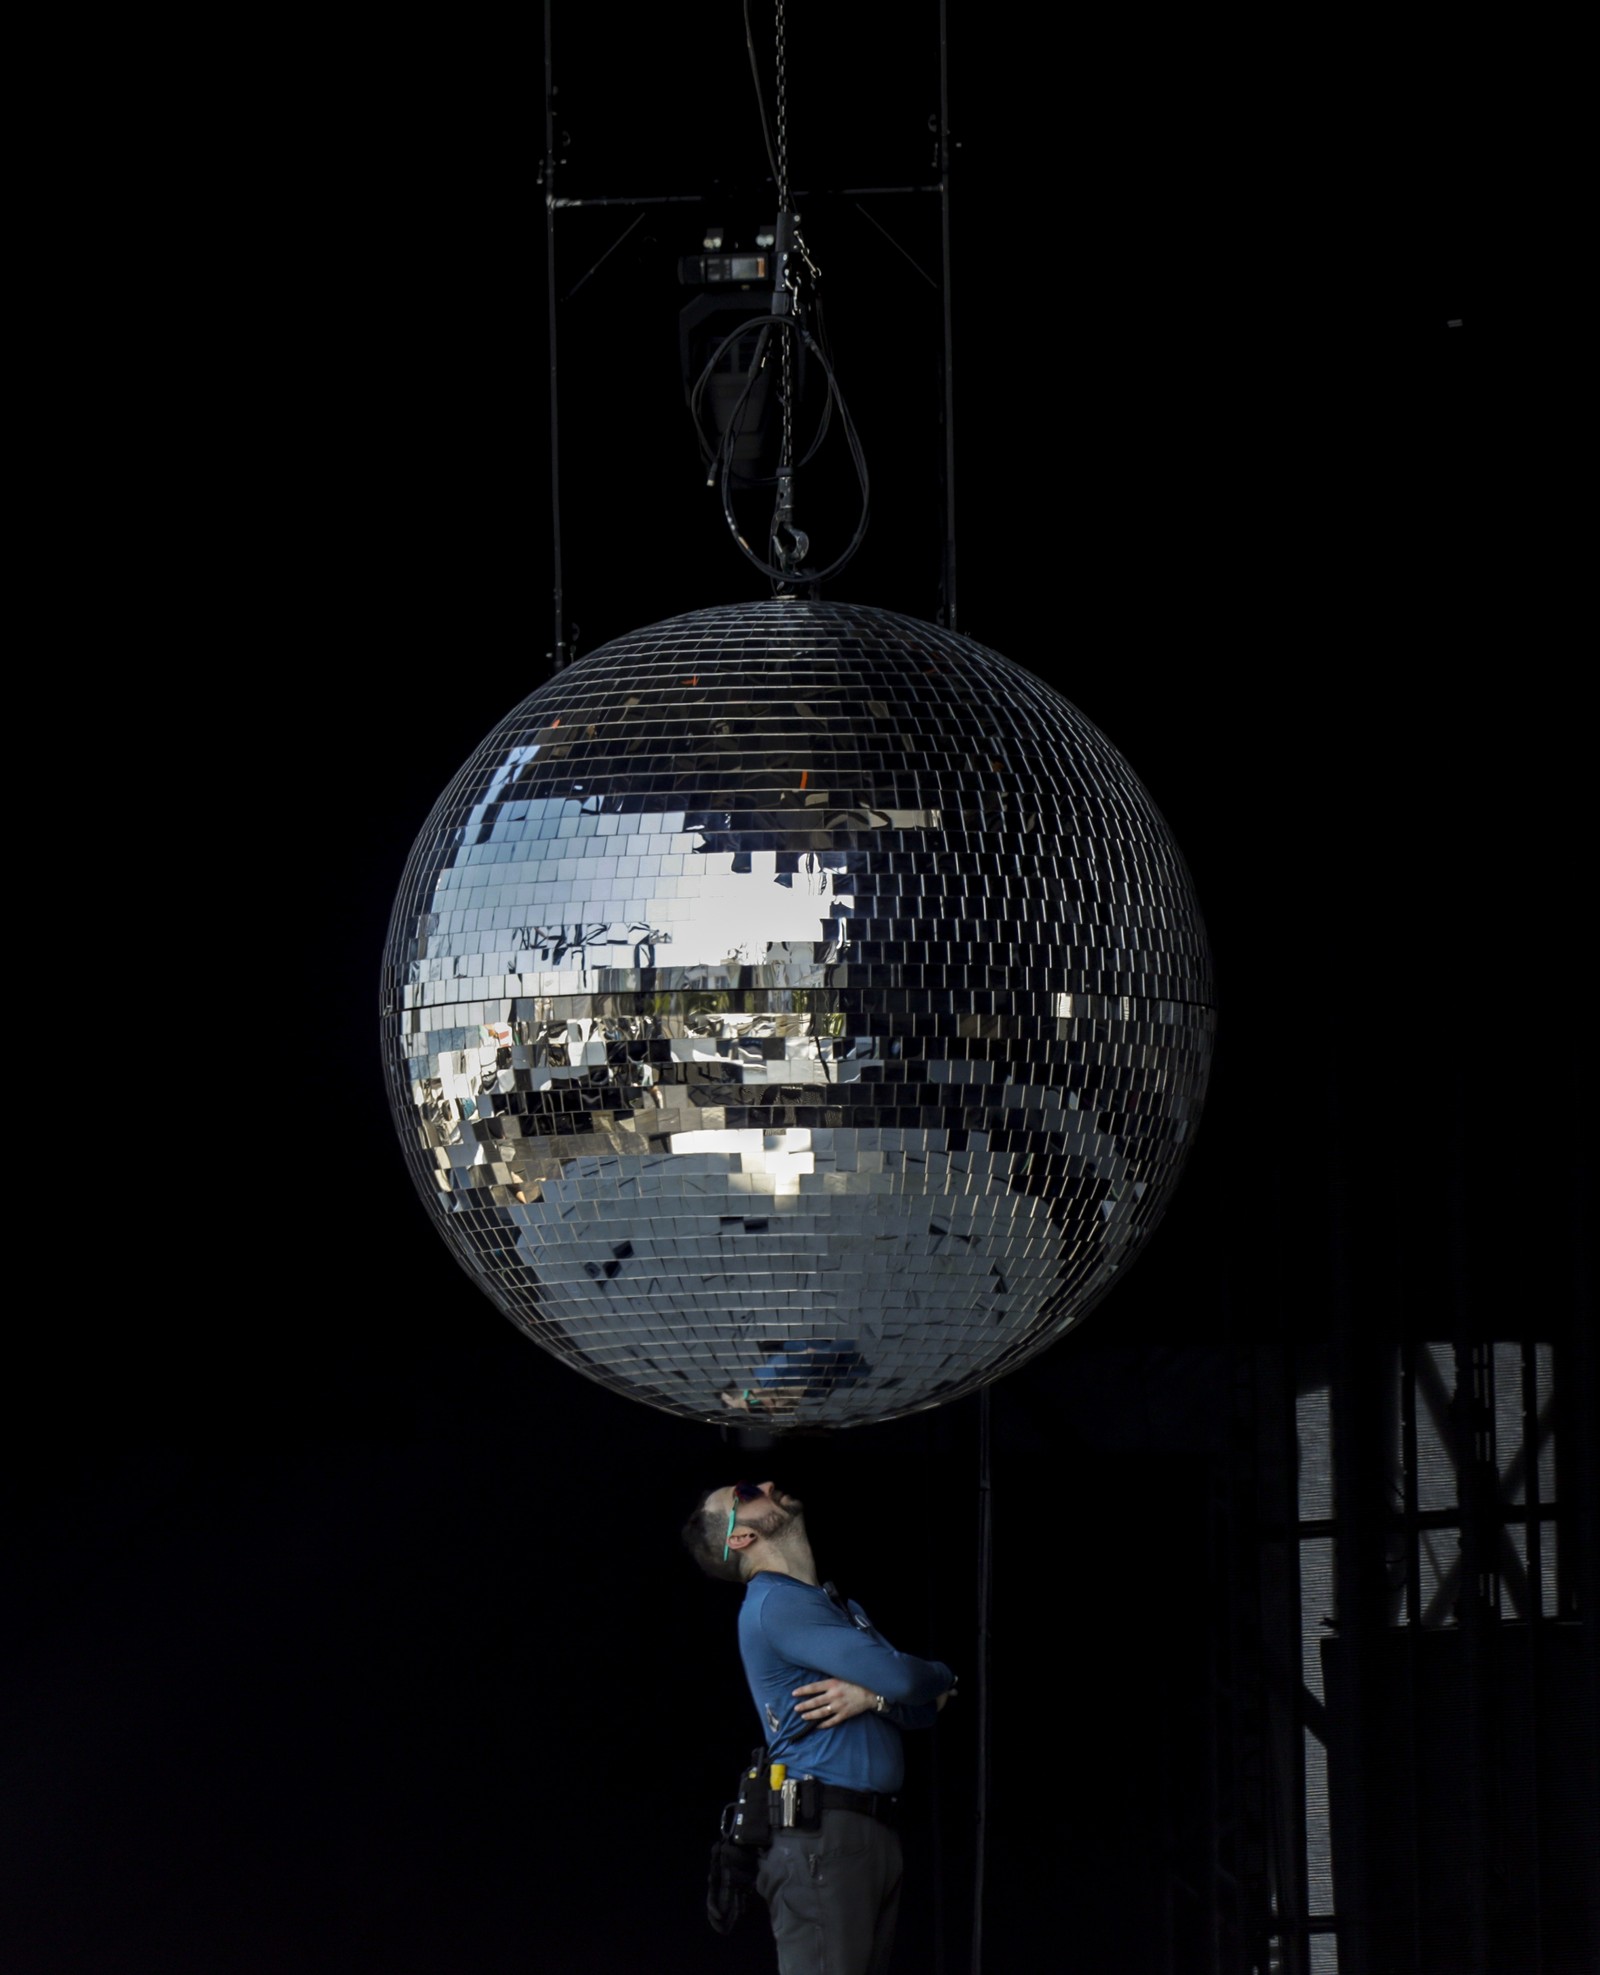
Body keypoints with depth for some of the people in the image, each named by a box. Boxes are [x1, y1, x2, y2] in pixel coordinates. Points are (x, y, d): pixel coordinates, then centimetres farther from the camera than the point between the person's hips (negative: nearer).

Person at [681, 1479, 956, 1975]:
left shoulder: (840, 1607, 23)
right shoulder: (776, 1604, -7)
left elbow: (923, 1708, 15)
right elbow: (898, 1676, -16)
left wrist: (872, 1696, -8)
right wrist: (941, 1675, 7)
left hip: (874, 1835, 9)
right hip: (822, 1831, -9)